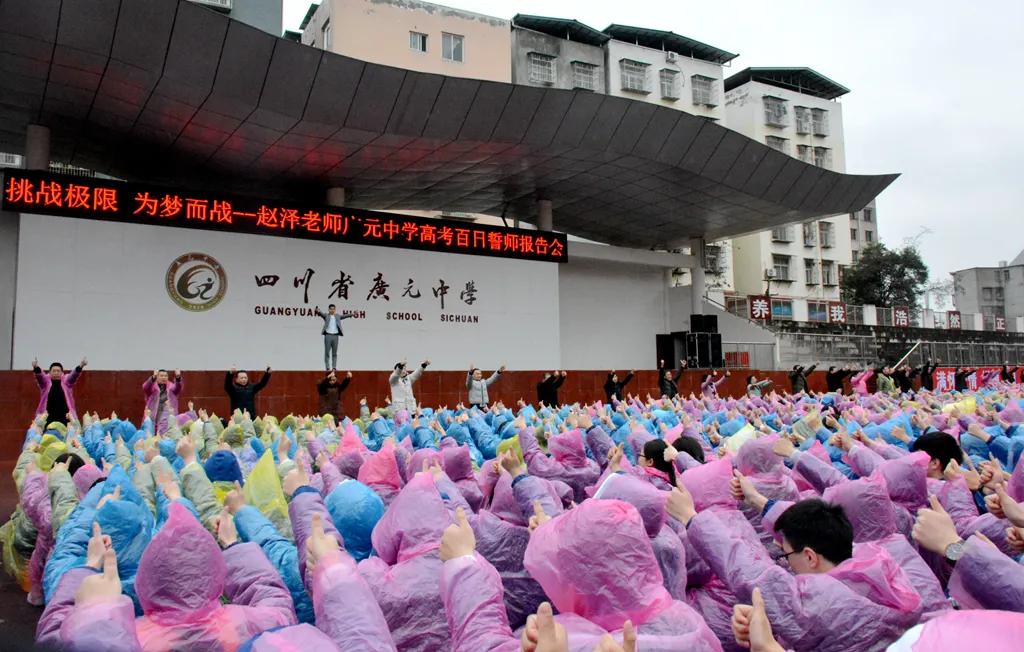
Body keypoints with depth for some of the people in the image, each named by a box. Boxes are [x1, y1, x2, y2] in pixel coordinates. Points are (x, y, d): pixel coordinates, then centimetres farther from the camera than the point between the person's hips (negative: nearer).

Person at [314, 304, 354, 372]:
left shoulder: (337, 316, 12)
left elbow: (344, 316, 7)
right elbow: (321, 314, -15)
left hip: (335, 336, 2)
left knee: (334, 353, 5)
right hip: (328, 335, -2)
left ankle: (334, 367, 8)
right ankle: (327, 367, 2)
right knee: (327, 352, -1)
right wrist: (317, 311, -36)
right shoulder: (326, 316, 1)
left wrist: (352, 314, -6)